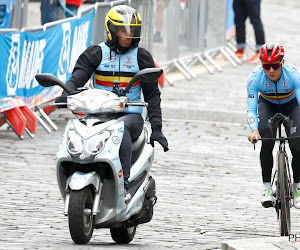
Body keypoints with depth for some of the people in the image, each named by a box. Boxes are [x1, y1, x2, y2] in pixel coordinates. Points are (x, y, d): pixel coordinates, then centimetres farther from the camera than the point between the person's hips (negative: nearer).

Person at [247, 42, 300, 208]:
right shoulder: (255, 77, -31)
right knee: (266, 143, -25)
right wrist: (254, 130, -51)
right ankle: (267, 186, -14)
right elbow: (251, 109, -32)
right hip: (268, 105, 0)